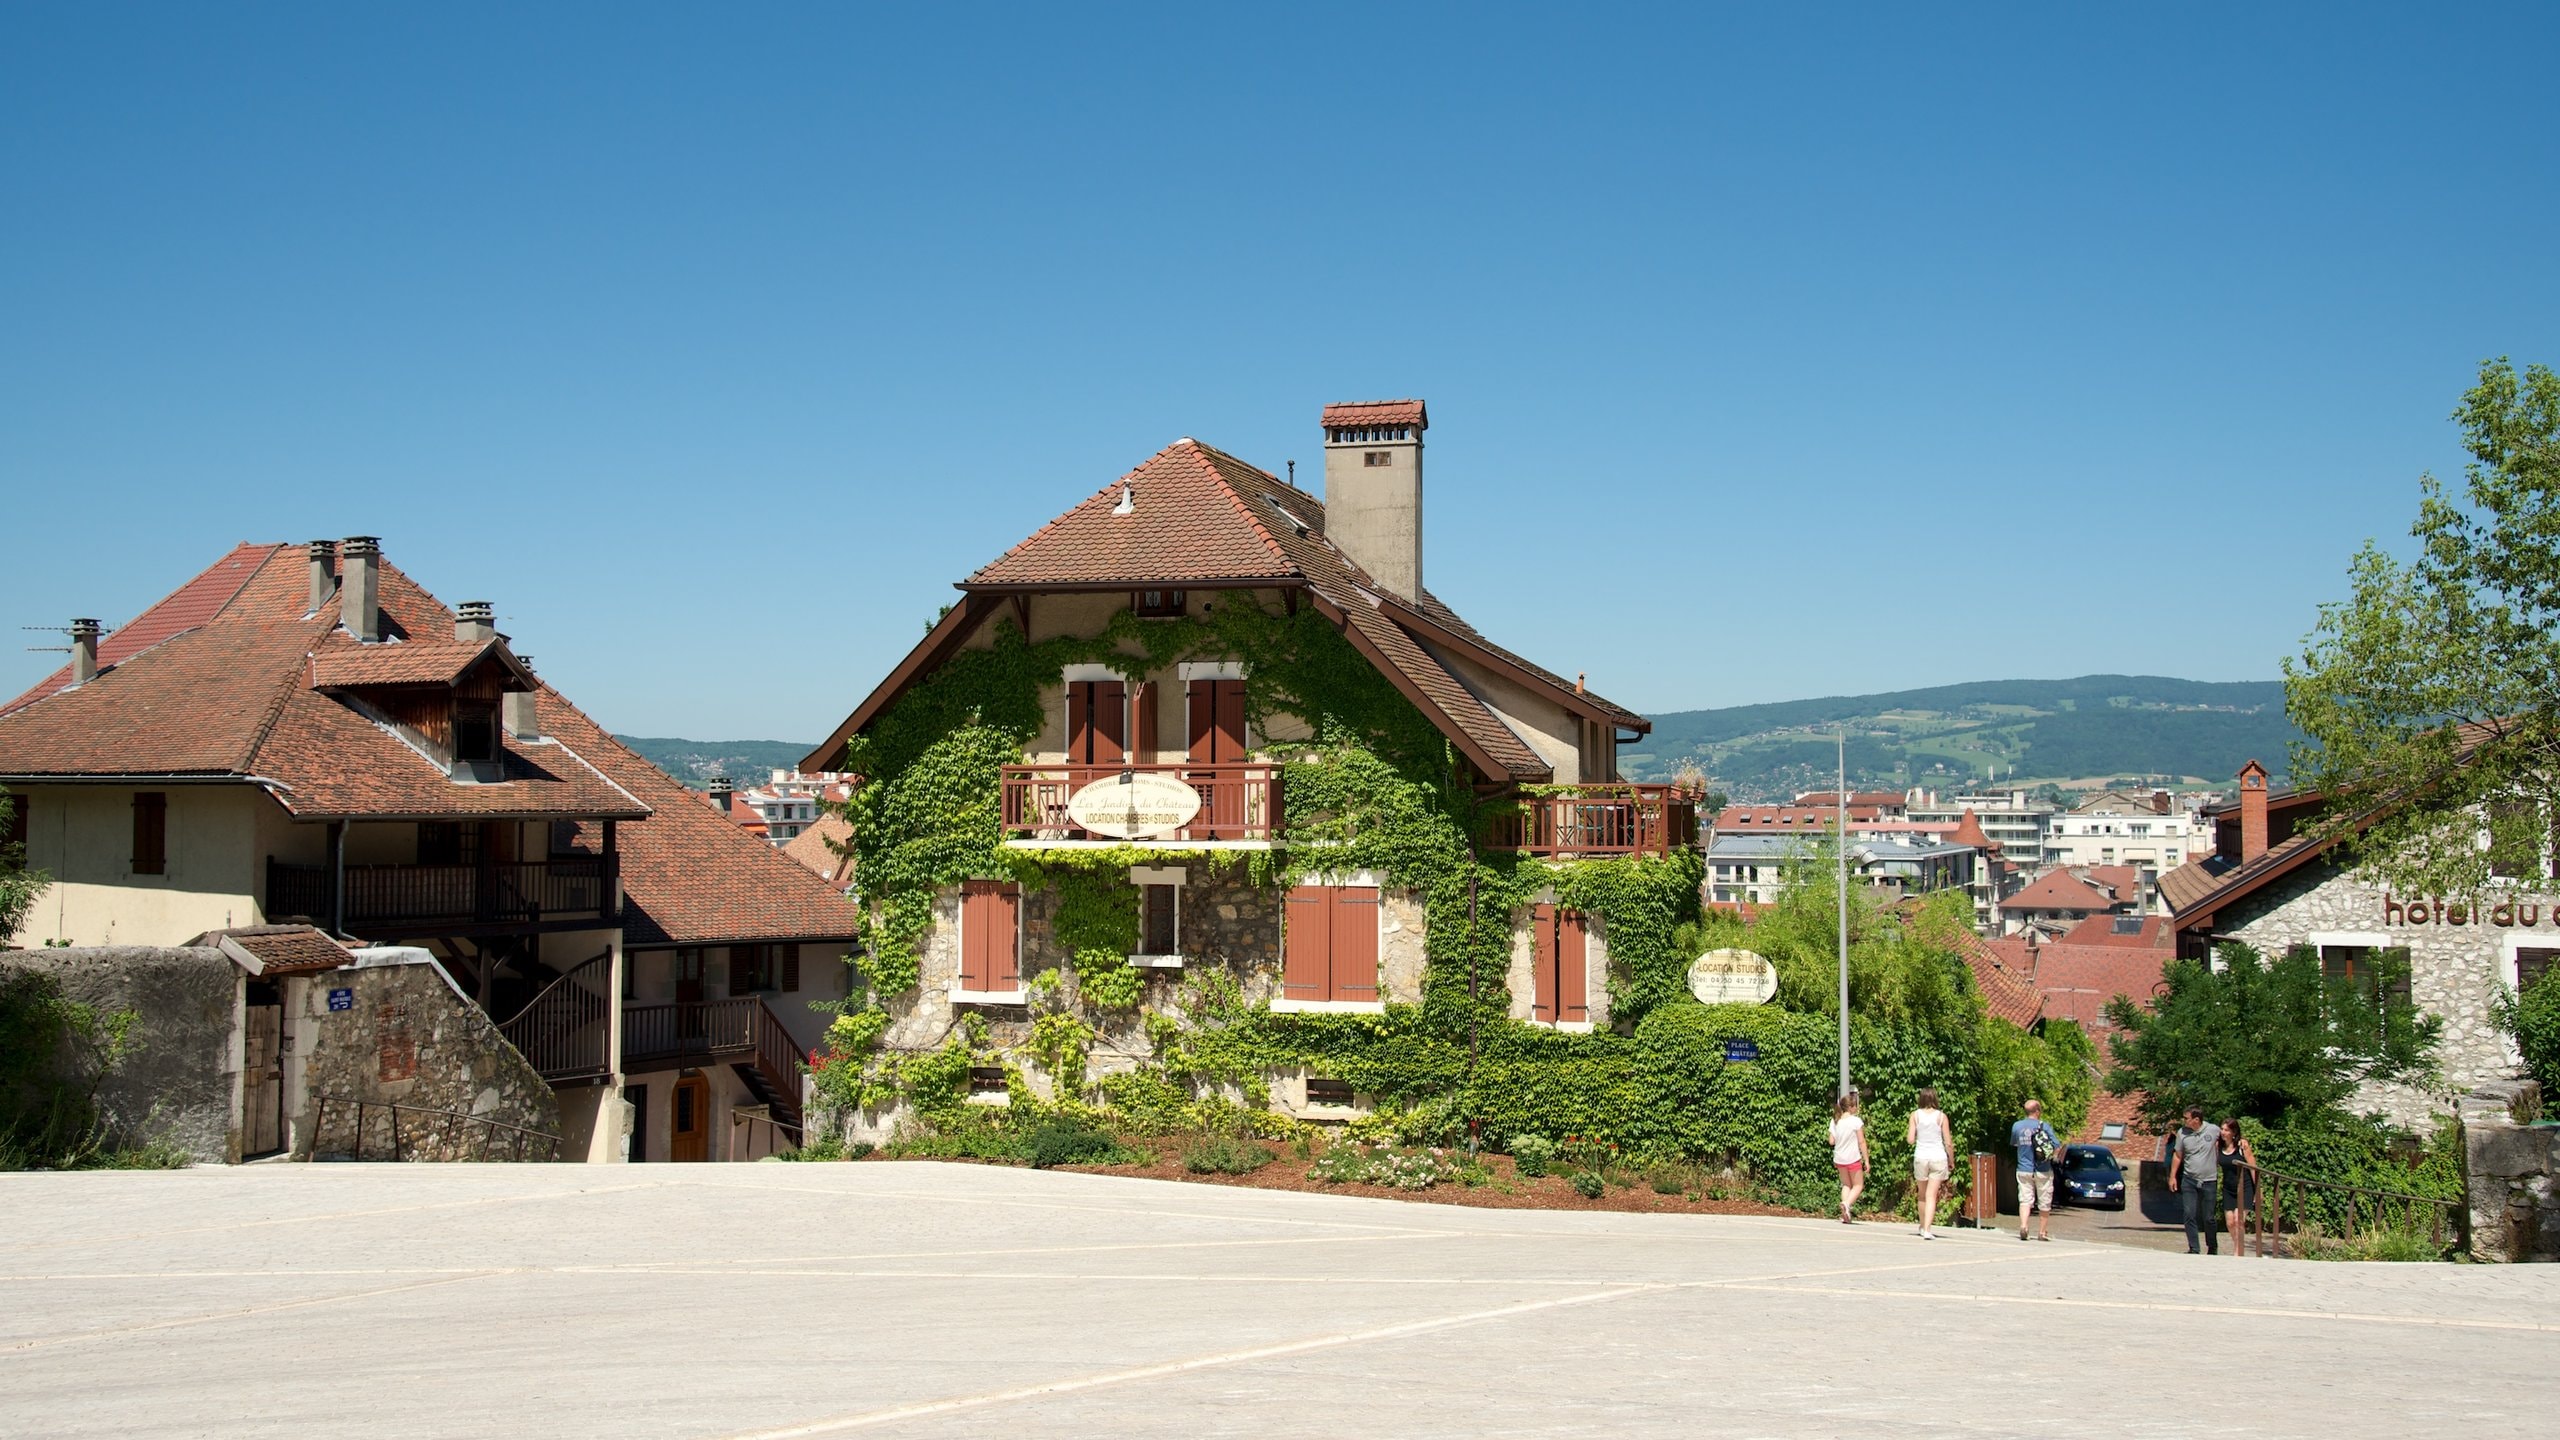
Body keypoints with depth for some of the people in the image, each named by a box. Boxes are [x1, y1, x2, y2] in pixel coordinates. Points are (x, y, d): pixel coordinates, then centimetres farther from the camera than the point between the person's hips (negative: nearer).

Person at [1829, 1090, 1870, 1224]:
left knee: (1846, 1185, 19)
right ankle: (1847, 1203, -21)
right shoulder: (1856, 1121, -12)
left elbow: (1831, 1141, 3)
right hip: (1853, 1158, -5)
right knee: (1858, 1185, 8)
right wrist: (1866, 1160, -6)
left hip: (1839, 1158, 5)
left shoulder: (1835, 1121, 3)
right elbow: (1861, 1142, -11)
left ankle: (1845, 1215, 7)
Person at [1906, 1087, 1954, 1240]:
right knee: (1931, 1196, -3)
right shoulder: (1941, 1116, -2)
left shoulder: (1915, 1115, 0)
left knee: (1922, 1194, 19)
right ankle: (1927, 1230, -13)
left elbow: (1910, 1140, -3)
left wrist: (1907, 1131, 18)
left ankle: (1923, 1226, 29)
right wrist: (1951, 1159, 12)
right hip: (1938, 1157, -1)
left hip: (1920, 1157, 1)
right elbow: (1948, 1142, -2)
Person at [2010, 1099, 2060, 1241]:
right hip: (2043, 1171, -2)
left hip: (2024, 1170, 2)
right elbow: (2057, 1147, -11)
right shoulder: (2044, 1126, -10)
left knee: (2025, 1200, 2)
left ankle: (2023, 1225, -20)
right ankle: (2042, 1232, 17)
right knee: (2044, 1203, 10)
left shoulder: (2017, 1126, 0)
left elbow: (2013, 1144, 16)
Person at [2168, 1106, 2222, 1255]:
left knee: (2209, 1218, 5)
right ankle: (2193, 1249, 3)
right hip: (2189, 1180, 2)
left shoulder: (2214, 1130, -8)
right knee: (2189, 1215, -4)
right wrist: (2172, 1176, 6)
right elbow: (2177, 1156, 8)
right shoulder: (2182, 1133, -2)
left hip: (2208, 1181, -2)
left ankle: (2213, 1247, 25)